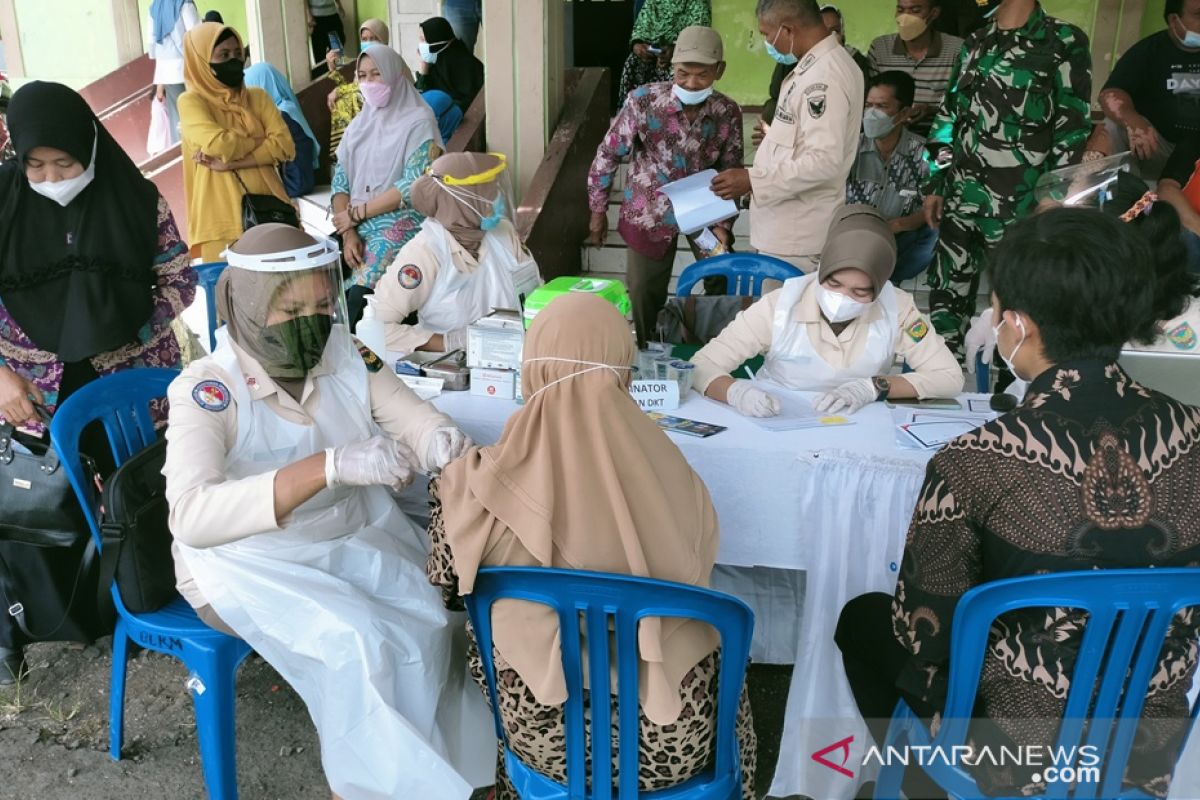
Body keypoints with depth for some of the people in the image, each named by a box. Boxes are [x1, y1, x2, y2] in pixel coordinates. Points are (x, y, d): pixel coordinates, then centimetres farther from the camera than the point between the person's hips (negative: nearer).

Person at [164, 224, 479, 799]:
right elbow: (191, 515, -34)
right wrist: (330, 466, -46)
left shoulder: (349, 356, -5)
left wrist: (443, 443, -33)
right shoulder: (205, 390, -20)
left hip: (355, 538, 5)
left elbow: (416, 419, -5)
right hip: (249, 564, -4)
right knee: (355, 644, -28)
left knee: (433, 618, -19)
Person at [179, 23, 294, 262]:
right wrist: (263, 140, -2)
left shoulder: (257, 97, 11)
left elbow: (285, 147, -2)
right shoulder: (191, 101, -1)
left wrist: (230, 164, -11)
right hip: (224, 216, -4)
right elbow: (218, 144, -18)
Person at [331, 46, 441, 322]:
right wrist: (348, 234, -9)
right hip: (356, 226, 6)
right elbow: (340, 181, 9)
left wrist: (356, 213, -9)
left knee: (360, 292, -29)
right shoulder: (360, 124, 15)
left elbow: (414, 186, -12)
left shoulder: (418, 122, -2)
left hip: (402, 223, -5)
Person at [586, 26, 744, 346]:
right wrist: (598, 211, -2)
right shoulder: (644, 101, -18)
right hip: (650, 215, -2)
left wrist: (723, 224, -11)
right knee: (645, 297, 7)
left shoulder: (728, 113, -11)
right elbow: (608, 154, -8)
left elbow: (730, 172, 0)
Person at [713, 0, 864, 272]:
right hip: (792, 226, 10)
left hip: (796, 234, -10)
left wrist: (753, 180, -25)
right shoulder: (824, 64, 10)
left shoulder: (823, 77, -22)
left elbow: (825, 160, -28)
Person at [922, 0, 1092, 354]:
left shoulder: (1065, 42, -4)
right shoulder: (975, 43, 12)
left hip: (1020, 205, -5)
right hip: (961, 197, 5)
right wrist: (935, 185, 13)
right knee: (945, 298, 8)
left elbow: (1072, 130, -6)